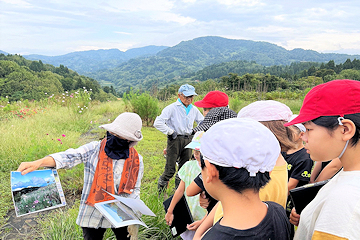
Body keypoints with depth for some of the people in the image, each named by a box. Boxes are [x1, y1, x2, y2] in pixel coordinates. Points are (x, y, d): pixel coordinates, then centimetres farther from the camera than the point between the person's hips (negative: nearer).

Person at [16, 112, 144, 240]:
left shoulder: (136, 161, -5)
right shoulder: (94, 149, -9)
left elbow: (134, 191, -2)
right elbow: (69, 157, -22)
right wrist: (38, 163, -37)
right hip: (93, 214, 0)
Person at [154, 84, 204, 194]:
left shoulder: (194, 109, 10)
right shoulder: (172, 108, -7)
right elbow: (158, 123, -12)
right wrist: (170, 132, -11)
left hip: (188, 140, 5)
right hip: (175, 140, -5)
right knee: (170, 169, -4)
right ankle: (160, 191, 16)